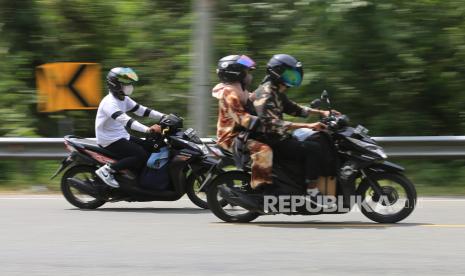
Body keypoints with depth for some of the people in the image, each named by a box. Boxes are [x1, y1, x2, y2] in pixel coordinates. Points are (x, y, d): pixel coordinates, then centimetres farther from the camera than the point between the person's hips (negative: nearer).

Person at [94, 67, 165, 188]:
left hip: (122, 136, 10)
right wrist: (147, 129, -47)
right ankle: (107, 169, -18)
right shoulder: (109, 102, -22)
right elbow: (125, 120, -36)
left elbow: (141, 110, 9)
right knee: (142, 155, -23)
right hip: (110, 140, -10)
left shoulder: (124, 100, 10)